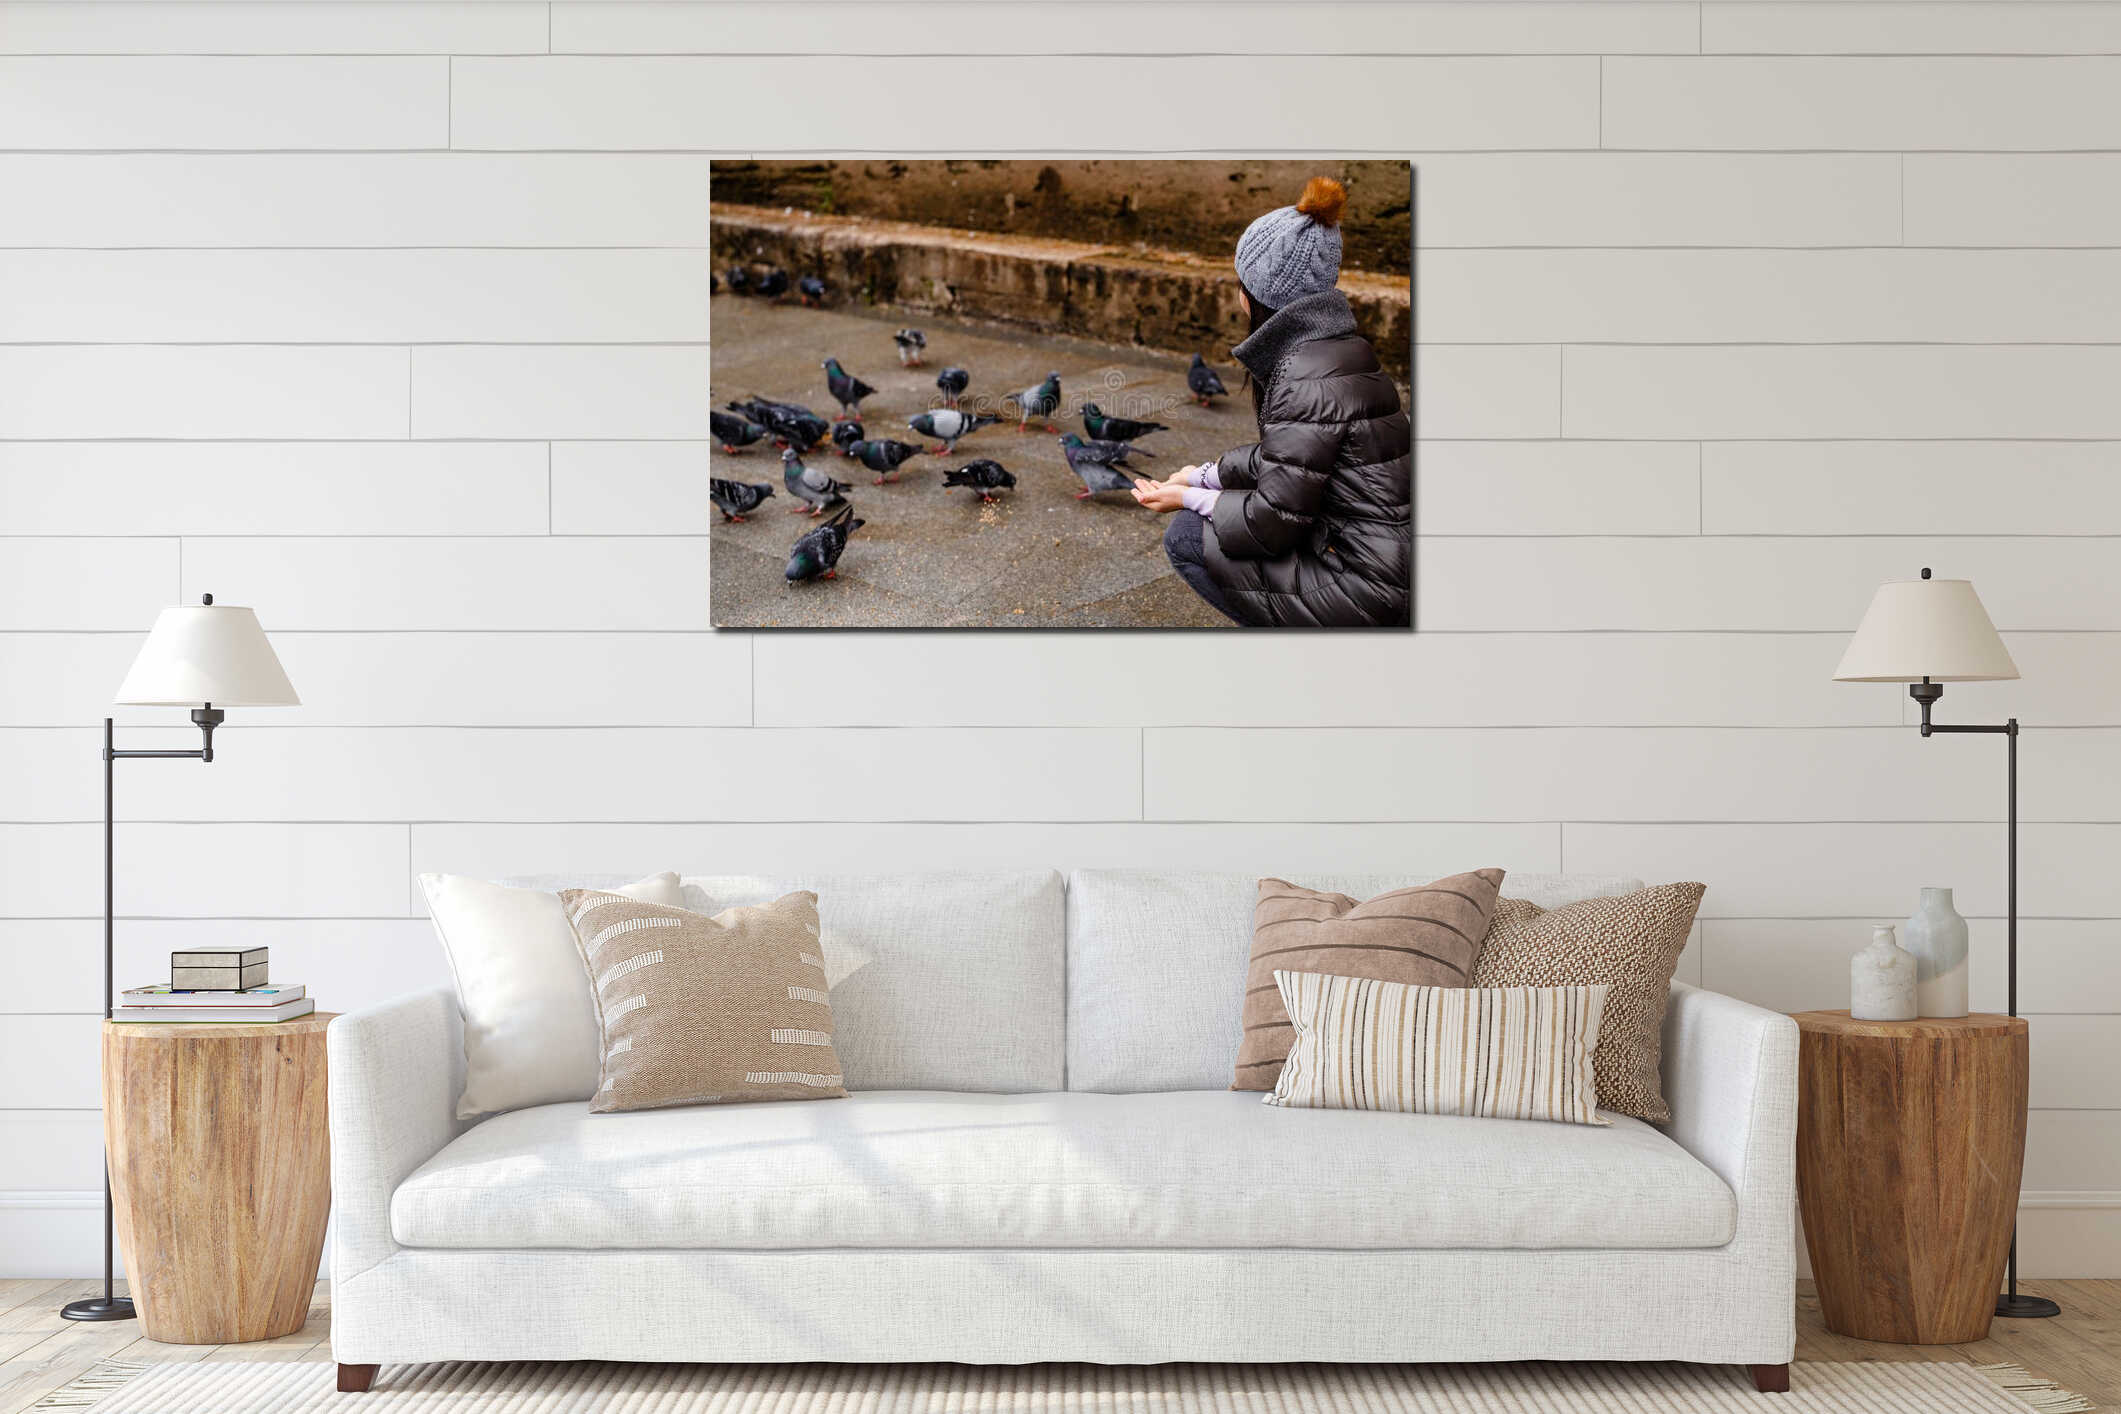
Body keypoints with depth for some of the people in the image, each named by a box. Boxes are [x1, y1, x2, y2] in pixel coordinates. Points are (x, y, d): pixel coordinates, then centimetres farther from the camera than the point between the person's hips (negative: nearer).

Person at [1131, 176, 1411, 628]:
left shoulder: (1308, 379, -21)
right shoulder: (1335, 348, 8)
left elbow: (1274, 523, -19)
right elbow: (1280, 455, 19)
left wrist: (1188, 498, -5)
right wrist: (1202, 476, 16)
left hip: (1368, 592, -9)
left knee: (1186, 538, -1)